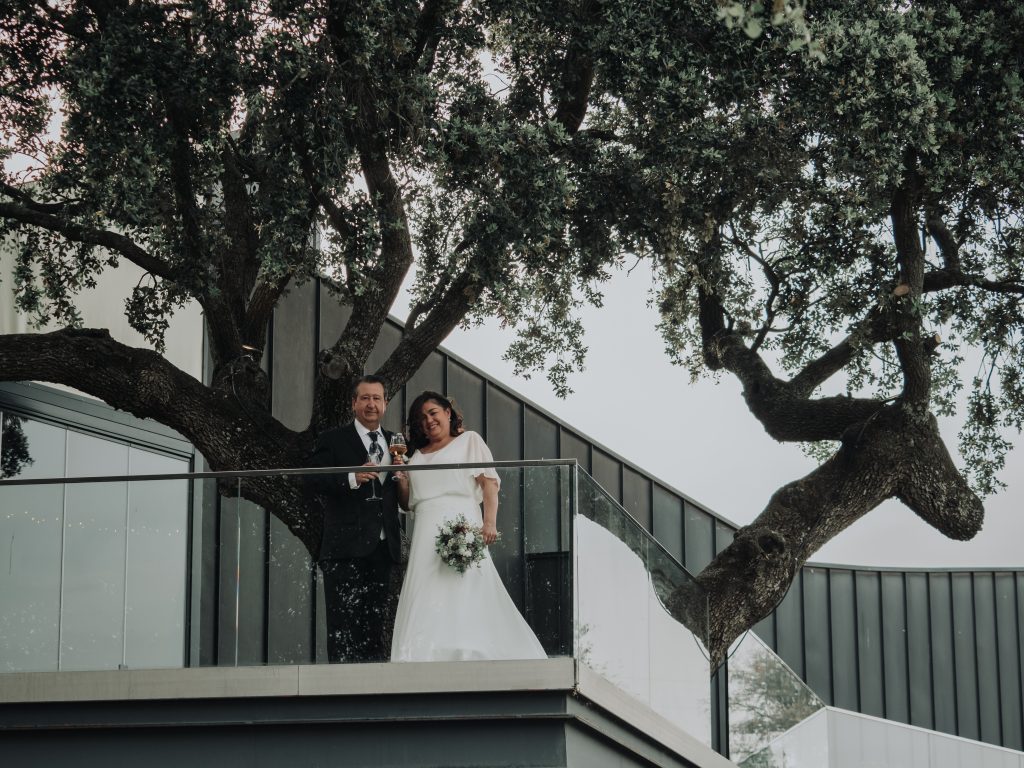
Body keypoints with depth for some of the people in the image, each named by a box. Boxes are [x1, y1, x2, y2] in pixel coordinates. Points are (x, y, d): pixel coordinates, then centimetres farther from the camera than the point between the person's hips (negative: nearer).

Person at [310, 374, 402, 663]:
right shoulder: (333, 440, 3)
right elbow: (316, 480, -9)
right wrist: (352, 479, -24)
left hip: (383, 549, 5)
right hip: (346, 546, -5)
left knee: (375, 626, 9)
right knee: (343, 626, -8)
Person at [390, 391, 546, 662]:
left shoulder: (469, 441, 14)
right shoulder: (417, 456, 26)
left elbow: (489, 482, 3)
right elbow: (407, 503, 25)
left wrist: (490, 522, -12)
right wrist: (401, 477, 6)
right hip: (426, 535, 4)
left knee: (467, 598, -14)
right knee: (427, 606, -7)